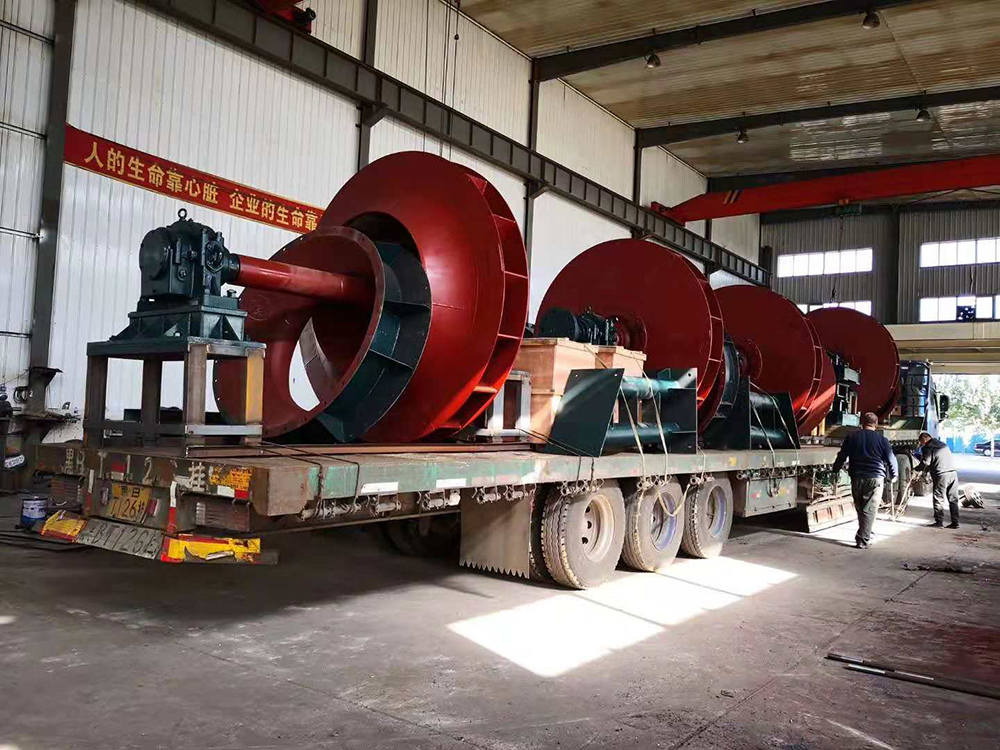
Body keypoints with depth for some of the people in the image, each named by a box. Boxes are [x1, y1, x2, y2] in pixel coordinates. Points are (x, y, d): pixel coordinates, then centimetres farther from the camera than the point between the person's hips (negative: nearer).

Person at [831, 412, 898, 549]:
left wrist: (835, 470, 21)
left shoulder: (851, 437, 5)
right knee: (870, 510, -2)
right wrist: (893, 476, 22)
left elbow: (842, 456, 6)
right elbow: (891, 459, 5)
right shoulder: (882, 439, 0)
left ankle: (865, 534, 26)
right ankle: (862, 540, -8)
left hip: (856, 477, 2)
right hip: (875, 478, -2)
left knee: (860, 508, 16)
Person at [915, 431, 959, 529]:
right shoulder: (943, 445, 23)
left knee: (939, 499, 1)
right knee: (953, 499, 10)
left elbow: (925, 463, -11)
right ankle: (955, 522, 11)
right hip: (953, 473, 7)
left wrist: (915, 469, 5)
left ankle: (939, 521, 3)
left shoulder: (927, 447, -2)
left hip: (941, 475, -7)